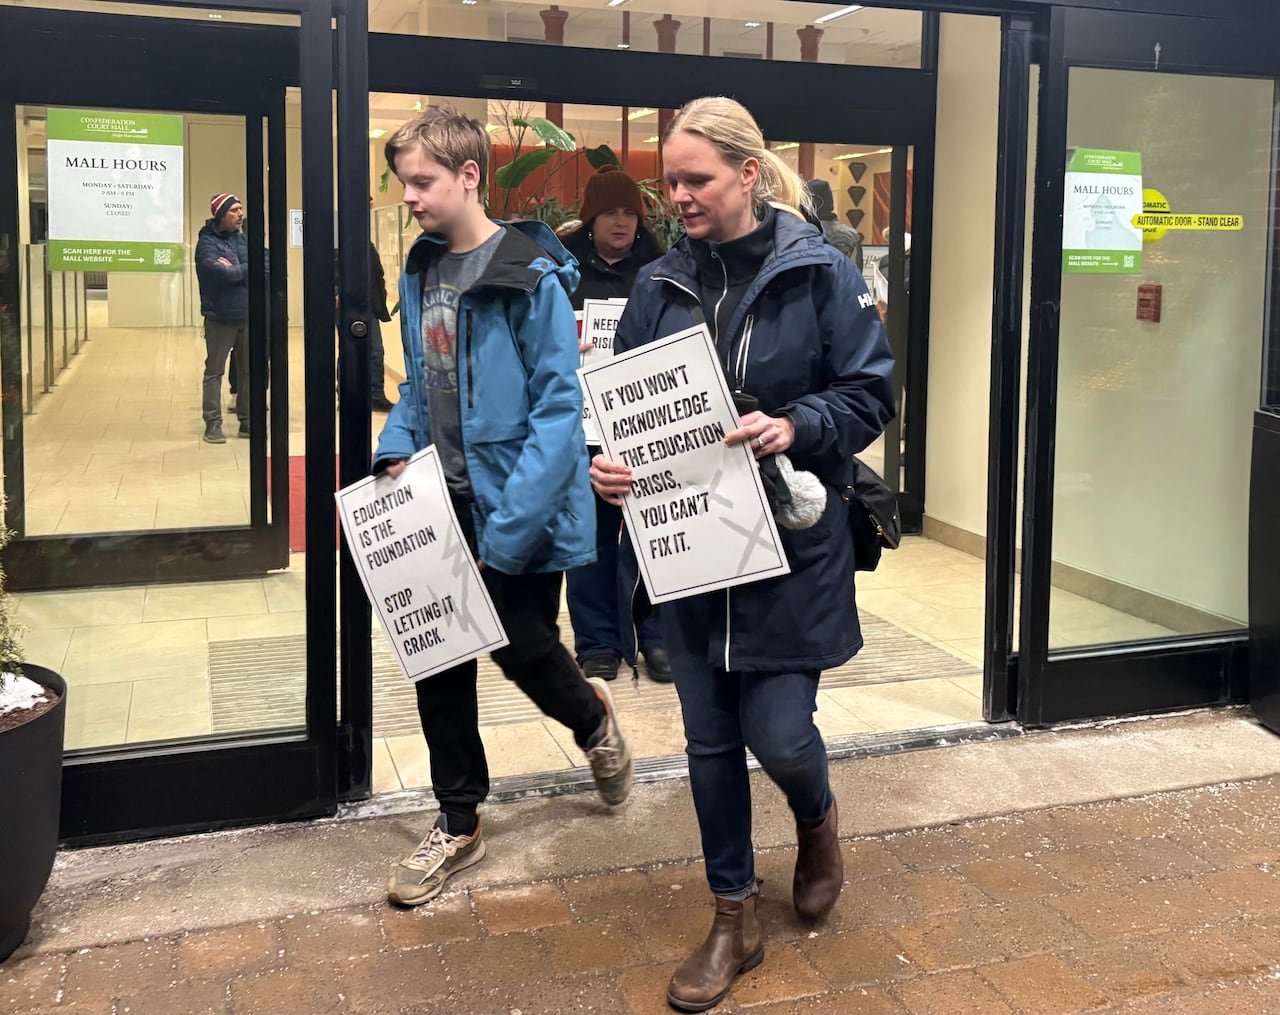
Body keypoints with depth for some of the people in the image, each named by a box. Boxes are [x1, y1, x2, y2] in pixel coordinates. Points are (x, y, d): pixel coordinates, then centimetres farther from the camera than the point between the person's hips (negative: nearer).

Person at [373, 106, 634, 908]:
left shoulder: (532, 275, -15)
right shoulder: (421, 271, 7)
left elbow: (559, 406, -19)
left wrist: (514, 521, -24)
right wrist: (396, 452, 0)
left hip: (518, 510, -6)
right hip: (440, 506, 7)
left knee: (524, 651, 6)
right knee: (439, 663, 10)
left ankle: (592, 719, 41)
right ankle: (459, 823, 26)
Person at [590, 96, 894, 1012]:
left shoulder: (819, 273, -6)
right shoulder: (661, 284, 5)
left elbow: (871, 395, -5)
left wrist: (796, 428, -23)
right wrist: (610, 462, -13)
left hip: (792, 542, -3)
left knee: (777, 732, -2)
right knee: (710, 740, 11)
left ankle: (817, 820, 37)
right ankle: (735, 921, 29)